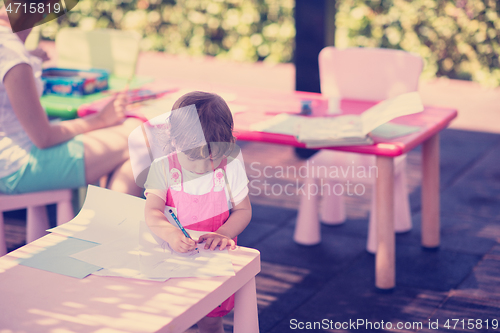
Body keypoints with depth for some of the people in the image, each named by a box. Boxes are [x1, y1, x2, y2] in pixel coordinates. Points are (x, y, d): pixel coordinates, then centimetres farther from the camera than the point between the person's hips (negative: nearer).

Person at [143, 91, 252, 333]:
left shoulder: (230, 166, -13)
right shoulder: (163, 168, -15)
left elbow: (243, 210, -6)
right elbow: (152, 213, -24)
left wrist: (223, 234, -25)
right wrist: (169, 233, -45)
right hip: (171, 253, 0)